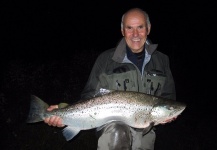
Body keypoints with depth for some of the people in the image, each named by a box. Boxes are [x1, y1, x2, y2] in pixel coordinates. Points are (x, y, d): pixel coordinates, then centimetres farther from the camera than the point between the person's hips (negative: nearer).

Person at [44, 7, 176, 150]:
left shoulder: (162, 61, 5)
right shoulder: (106, 60, -5)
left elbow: (168, 97, 12)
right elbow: (90, 97, -5)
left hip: (146, 132, 4)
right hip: (113, 127, -4)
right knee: (117, 132, -36)